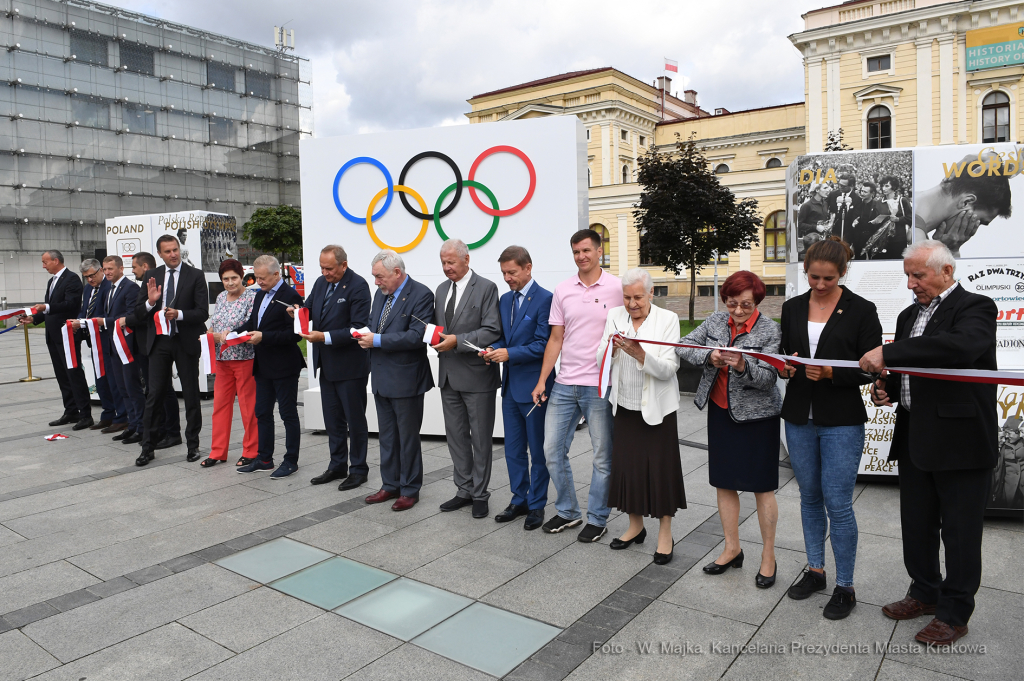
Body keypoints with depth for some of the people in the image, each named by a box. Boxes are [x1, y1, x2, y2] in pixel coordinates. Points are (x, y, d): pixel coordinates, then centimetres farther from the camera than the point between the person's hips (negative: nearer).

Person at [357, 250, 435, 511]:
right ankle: (390, 485, 30)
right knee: (387, 436, 17)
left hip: (405, 379, -8)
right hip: (382, 379, 8)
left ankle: (410, 490, 18)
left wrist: (377, 340, -22)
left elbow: (416, 336, -24)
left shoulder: (421, 295, -15)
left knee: (408, 437, 5)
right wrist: (365, 335, -2)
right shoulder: (381, 293, 11)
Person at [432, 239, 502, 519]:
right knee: (456, 436, 14)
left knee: (480, 439, 5)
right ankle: (464, 490, 27)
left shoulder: (486, 288, -9)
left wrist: (457, 341, -23)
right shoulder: (441, 290, 13)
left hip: (476, 375, -6)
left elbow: (492, 331, -16)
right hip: (449, 376, 7)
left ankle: (479, 494, 18)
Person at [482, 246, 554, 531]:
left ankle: (537, 505, 19)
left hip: (534, 386, -7)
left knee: (538, 450, 6)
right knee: (513, 448, 15)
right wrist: (493, 349, -5)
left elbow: (543, 344, -17)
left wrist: (509, 353, -22)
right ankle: (519, 500, 28)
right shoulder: (505, 300, 12)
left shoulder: (545, 299, -12)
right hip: (510, 386, 7)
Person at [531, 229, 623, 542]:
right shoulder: (562, 290, 7)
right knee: (552, 450, 8)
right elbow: (555, 339, 9)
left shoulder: (617, 287, -4)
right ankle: (567, 511, 27)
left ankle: (597, 519, 22)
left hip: (601, 386, -4)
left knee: (603, 457, 6)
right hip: (564, 384, 4)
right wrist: (542, 381, 6)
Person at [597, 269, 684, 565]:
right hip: (625, 406, 4)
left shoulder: (668, 319, -8)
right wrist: (611, 348, -21)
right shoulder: (614, 316, 3)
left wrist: (640, 354, -30)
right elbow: (600, 362, 0)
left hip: (657, 407, -3)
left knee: (660, 467, 2)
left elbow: (668, 369, -15)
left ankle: (665, 534, 18)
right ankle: (635, 525, 29)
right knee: (627, 465, 9)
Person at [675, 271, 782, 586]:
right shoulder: (716, 321, 2)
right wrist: (709, 357, -20)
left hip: (757, 415, -4)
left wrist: (743, 367, -37)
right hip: (721, 412, 5)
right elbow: (683, 346, -3)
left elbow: (768, 378, -18)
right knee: (724, 482, 12)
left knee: (762, 487, 3)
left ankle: (768, 556, 19)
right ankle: (732, 549, 27)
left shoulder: (770, 330, -11)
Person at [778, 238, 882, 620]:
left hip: (842, 421, -4)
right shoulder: (792, 308, 7)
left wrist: (830, 373, -22)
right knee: (809, 497, 15)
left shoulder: (861, 311, -6)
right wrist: (786, 366, -9)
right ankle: (815, 571, 31)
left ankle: (845, 587, 16)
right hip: (799, 417, 5)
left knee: (838, 504, -1)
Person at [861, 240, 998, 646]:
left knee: (960, 532, 6)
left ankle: (954, 613, 21)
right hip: (914, 440, 8)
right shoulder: (909, 315, 14)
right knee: (916, 525, 18)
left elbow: (962, 346, -34)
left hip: (960, 440, -7)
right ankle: (925, 593, 36)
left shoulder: (975, 308, -11)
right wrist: (887, 388, 2)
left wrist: (888, 353, -33)